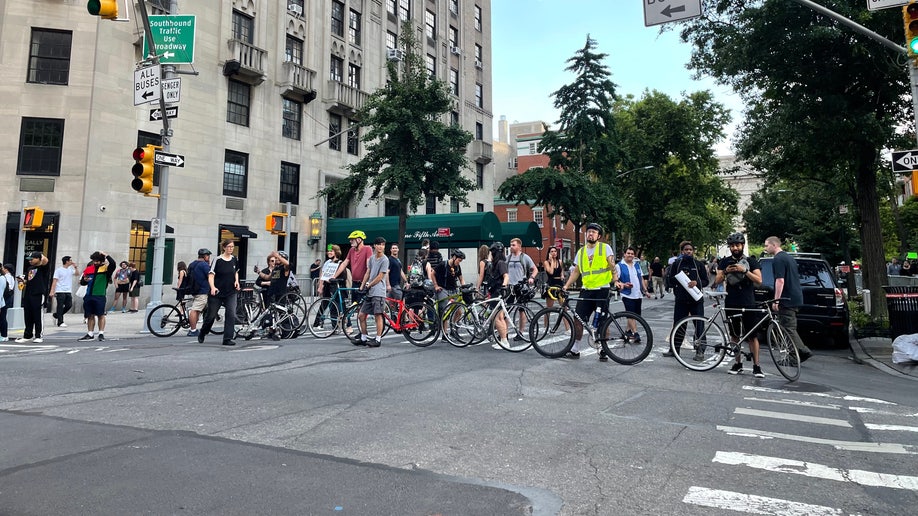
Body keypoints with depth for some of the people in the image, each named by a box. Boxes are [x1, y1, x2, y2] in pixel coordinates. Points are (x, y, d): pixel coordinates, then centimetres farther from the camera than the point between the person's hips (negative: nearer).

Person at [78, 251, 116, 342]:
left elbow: (113, 264, -25)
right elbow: (82, 282, 21)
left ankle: (101, 334, 5)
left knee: (101, 315, 0)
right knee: (90, 315, 12)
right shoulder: (89, 269, 12)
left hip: (100, 296, -5)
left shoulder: (106, 268, -3)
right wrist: (85, 280, -2)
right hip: (89, 296, 6)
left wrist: (106, 255, -17)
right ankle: (90, 334, 19)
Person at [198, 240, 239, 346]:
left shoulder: (234, 260, 6)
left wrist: (236, 281, 3)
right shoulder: (217, 260, -8)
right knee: (211, 315, 9)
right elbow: (211, 275, -13)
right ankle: (202, 334, 35)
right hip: (217, 293, -3)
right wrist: (213, 287, -29)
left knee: (231, 315, -10)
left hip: (231, 293, 3)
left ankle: (228, 339, -5)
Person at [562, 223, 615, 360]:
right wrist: (566, 286, 4)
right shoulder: (581, 251, 11)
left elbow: (612, 265, -5)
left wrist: (615, 280, -24)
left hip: (602, 289, -4)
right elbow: (576, 271, 14)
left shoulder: (605, 247, 0)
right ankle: (575, 350, 11)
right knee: (578, 319, 1)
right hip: (586, 290, 4)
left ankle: (604, 350, 14)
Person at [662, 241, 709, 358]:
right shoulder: (676, 264, 7)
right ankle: (674, 349, 15)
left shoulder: (699, 264, 6)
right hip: (681, 299, 1)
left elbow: (706, 281, 5)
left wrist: (696, 282, -15)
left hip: (696, 299, -1)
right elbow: (669, 280, 6)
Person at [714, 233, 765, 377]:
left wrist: (744, 270, -18)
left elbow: (759, 280, -6)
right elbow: (717, 282, 4)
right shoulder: (724, 262, 9)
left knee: (753, 336, -2)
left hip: (749, 304, -2)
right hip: (731, 304, 2)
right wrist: (725, 271, -14)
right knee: (734, 335, 7)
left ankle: (756, 366, 3)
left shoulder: (751, 261, 4)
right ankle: (738, 364, 17)